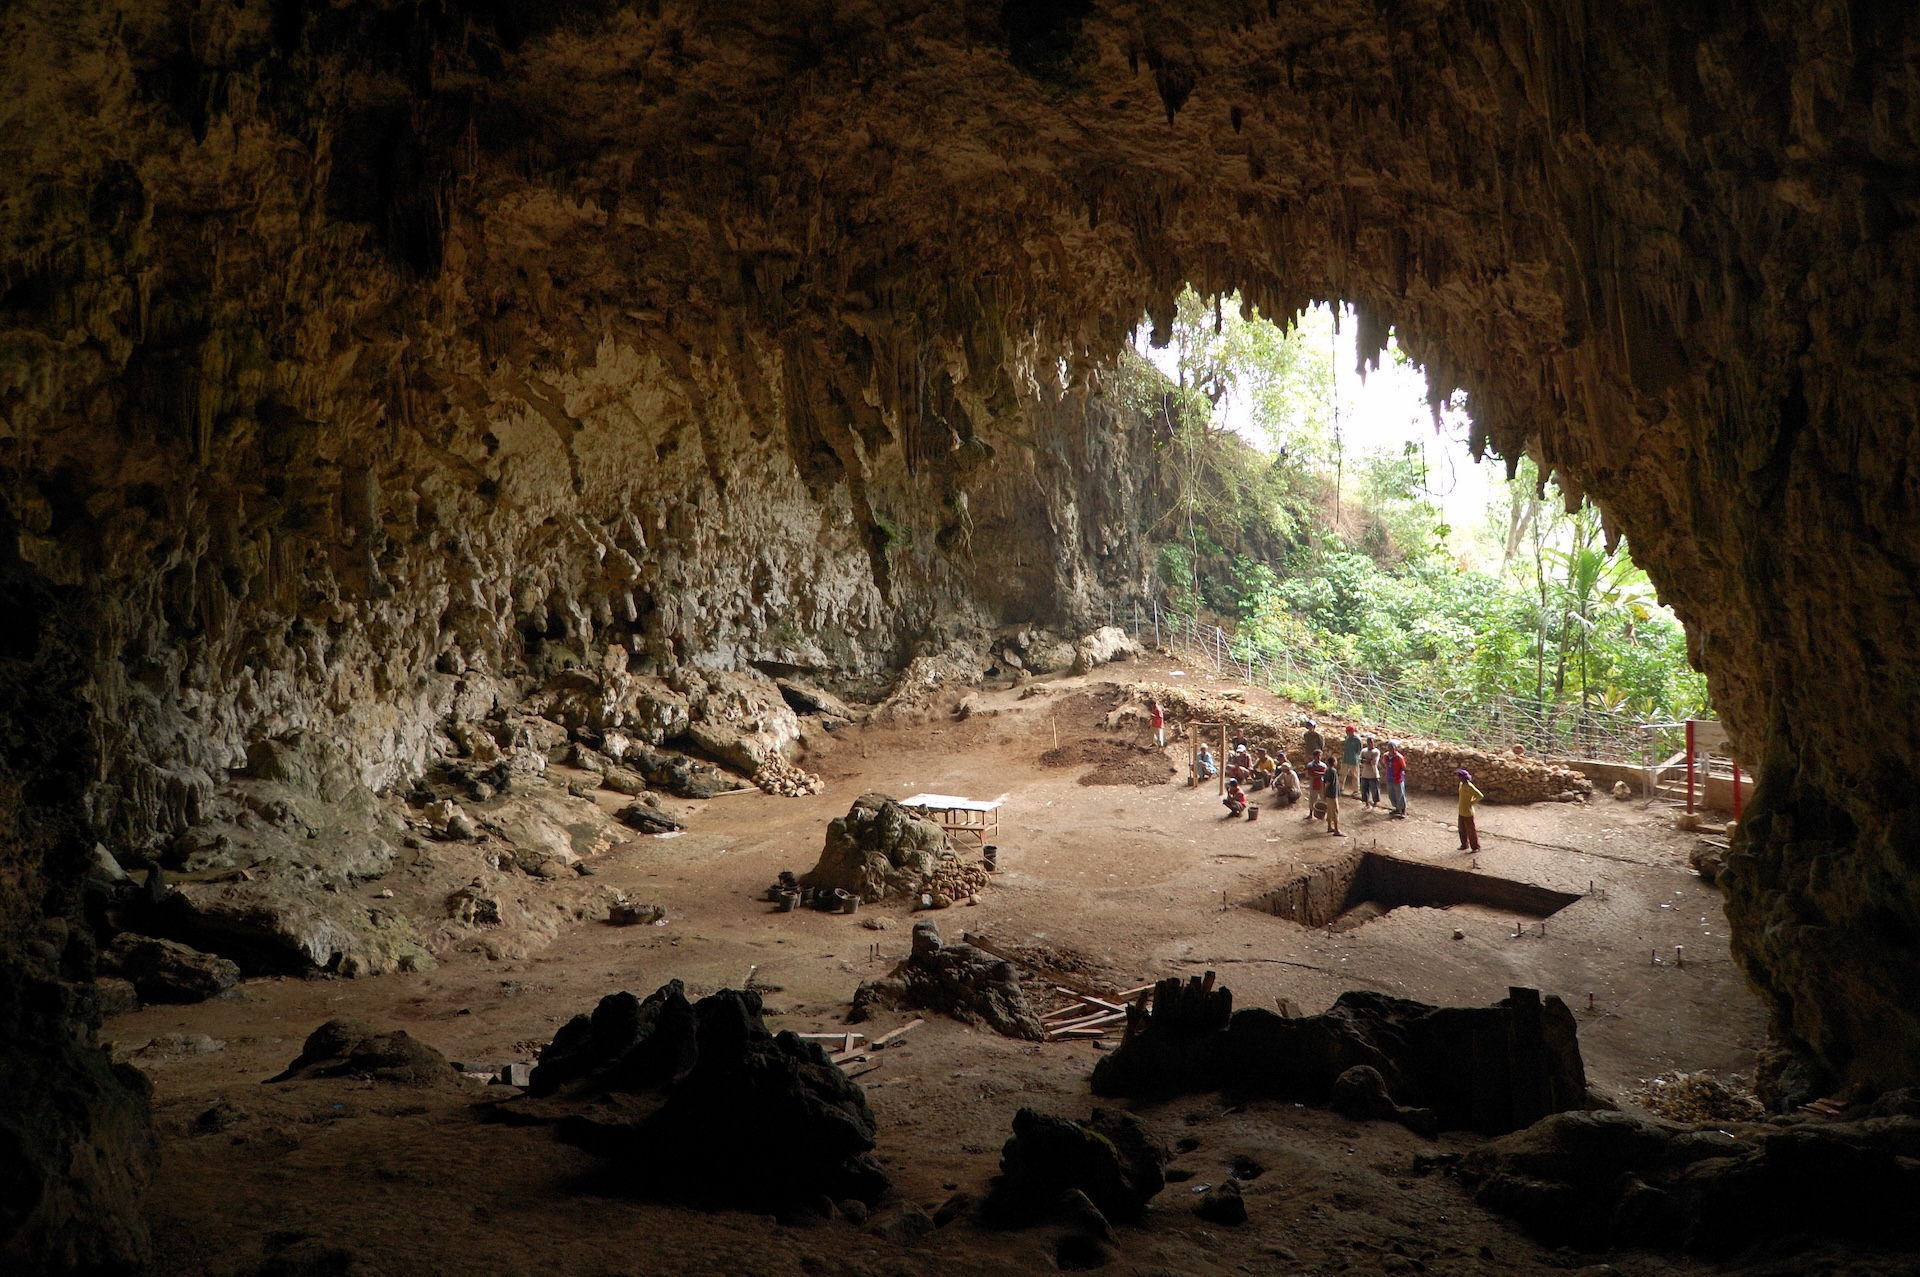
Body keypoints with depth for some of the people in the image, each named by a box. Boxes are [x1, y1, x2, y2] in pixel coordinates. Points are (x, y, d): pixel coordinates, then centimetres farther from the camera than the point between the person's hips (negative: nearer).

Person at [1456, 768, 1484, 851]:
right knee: (1462, 830, 18)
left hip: (1468, 812, -9)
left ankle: (1476, 847, 19)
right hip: (1462, 812, 9)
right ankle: (1465, 845, 33)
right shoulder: (1461, 784, 3)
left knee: (1471, 831, 5)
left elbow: (1480, 795, -26)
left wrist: (1471, 803, -17)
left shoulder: (1469, 786, -24)